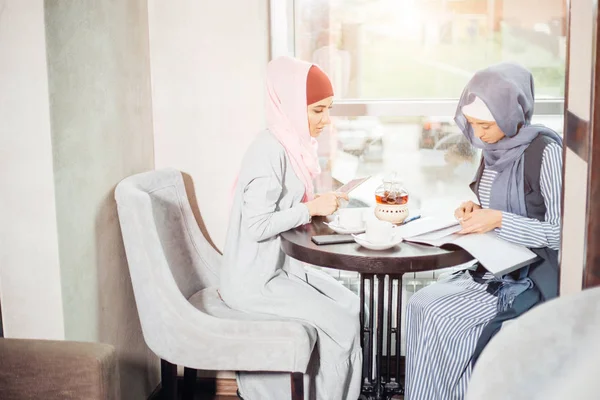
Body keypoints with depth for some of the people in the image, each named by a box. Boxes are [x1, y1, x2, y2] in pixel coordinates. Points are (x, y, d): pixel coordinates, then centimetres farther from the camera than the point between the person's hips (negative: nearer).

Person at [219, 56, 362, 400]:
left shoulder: (294, 144, 5)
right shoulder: (270, 151, -23)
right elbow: (257, 225, -25)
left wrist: (319, 206, -1)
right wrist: (312, 207, -18)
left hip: (279, 266, 9)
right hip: (255, 278, -9)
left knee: (351, 305, 6)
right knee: (341, 323, -9)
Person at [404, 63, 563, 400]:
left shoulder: (545, 152, -17)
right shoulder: (495, 149, 5)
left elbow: (561, 232, -17)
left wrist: (499, 220, -23)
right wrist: (475, 211, -2)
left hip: (532, 275, -7)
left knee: (444, 318, -20)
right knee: (422, 305, -12)